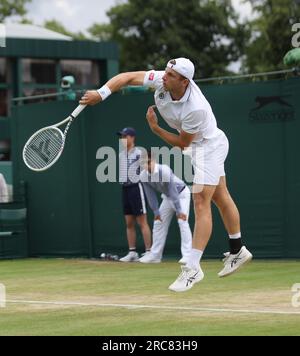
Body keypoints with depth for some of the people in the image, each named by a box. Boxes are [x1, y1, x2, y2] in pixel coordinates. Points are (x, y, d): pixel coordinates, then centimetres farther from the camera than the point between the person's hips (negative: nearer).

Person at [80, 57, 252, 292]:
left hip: (209, 146, -9)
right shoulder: (161, 80, -21)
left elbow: (182, 143, -24)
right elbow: (128, 77, -17)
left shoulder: (195, 109, -38)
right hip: (200, 146, 9)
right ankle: (238, 251, 35)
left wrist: (156, 128, -23)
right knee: (221, 198, 20)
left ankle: (193, 268, -17)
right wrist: (100, 94, -29)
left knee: (201, 202, -15)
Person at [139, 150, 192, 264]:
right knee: (158, 222, 4)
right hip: (167, 196, 6)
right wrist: (156, 212, -10)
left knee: (182, 221, -19)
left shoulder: (164, 171, -35)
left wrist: (179, 211, -33)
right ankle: (155, 255, 12)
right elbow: (151, 195, -9)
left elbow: (173, 191, -33)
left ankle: (187, 255, -21)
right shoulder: (143, 176, -18)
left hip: (181, 194, -6)